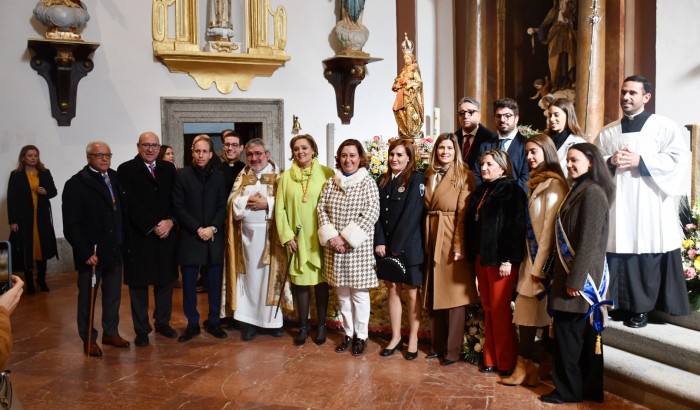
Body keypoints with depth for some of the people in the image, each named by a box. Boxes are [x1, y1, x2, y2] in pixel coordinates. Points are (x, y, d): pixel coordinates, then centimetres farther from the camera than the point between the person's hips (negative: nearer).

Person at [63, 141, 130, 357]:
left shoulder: (115, 177, 5)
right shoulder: (76, 184, -10)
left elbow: (121, 210, 7)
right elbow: (71, 225, -13)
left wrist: (122, 241, 1)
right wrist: (86, 252, -17)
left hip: (114, 250, 5)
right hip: (91, 253, -5)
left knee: (113, 295, 15)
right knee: (87, 297, 10)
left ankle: (111, 332, 31)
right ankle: (89, 339, 24)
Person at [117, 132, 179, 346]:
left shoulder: (168, 168, 9)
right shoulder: (126, 170, -5)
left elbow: (175, 199, 6)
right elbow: (131, 204, -11)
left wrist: (170, 221, -11)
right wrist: (154, 226, -15)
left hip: (166, 233, 4)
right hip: (139, 236, -4)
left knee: (165, 280, 11)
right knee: (139, 283, 6)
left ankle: (163, 322, 26)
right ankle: (141, 329, 17)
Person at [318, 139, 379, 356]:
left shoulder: (368, 182, -4)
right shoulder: (331, 182, 8)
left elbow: (371, 213, -13)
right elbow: (321, 209, 4)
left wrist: (348, 238, -16)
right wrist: (331, 237, -10)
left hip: (358, 247, -4)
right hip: (334, 247, 4)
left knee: (359, 293, 5)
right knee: (342, 293, 13)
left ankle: (361, 336, 20)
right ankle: (348, 333, 27)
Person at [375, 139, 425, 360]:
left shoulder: (416, 179, -7)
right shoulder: (383, 180, 9)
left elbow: (411, 214, -14)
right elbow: (378, 213, 5)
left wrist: (395, 246, -16)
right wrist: (380, 242, -8)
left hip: (408, 246, -5)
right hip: (386, 246, 5)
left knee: (411, 292, 5)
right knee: (392, 290, 11)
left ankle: (413, 339, 17)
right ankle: (395, 337, 22)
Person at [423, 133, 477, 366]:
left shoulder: (464, 176, -4)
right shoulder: (430, 175, 13)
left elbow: (464, 213, -11)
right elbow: (426, 208, 11)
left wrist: (459, 246, -17)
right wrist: (427, 240, 3)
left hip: (453, 240, -6)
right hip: (432, 240, 6)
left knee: (454, 295, 1)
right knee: (433, 295, 11)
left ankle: (452, 349, 11)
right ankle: (437, 344, 23)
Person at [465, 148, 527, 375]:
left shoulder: (512, 191, -8)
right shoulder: (481, 191, 15)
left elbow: (516, 227, -16)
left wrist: (508, 259, -20)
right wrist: (473, 252, 9)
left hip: (500, 259, -7)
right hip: (481, 257, 7)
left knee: (499, 309, -2)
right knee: (488, 308, 11)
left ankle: (506, 361, 10)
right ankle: (491, 358, 20)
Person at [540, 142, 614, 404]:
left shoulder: (592, 192, -15)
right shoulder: (578, 190, 15)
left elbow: (589, 240, -20)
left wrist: (576, 279, -20)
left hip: (581, 274, -9)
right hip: (571, 272, 9)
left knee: (568, 330, -1)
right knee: (583, 332, 14)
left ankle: (569, 389, 11)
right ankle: (589, 388, 24)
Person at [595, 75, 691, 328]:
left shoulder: (664, 126, 5)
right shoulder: (607, 132, 16)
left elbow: (679, 160, -7)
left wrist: (640, 161, -13)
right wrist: (610, 162, -7)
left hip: (649, 206, -3)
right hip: (617, 205, 3)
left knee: (647, 257, -3)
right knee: (619, 253, 2)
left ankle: (641, 308, 8)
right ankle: (623, 304, 13)